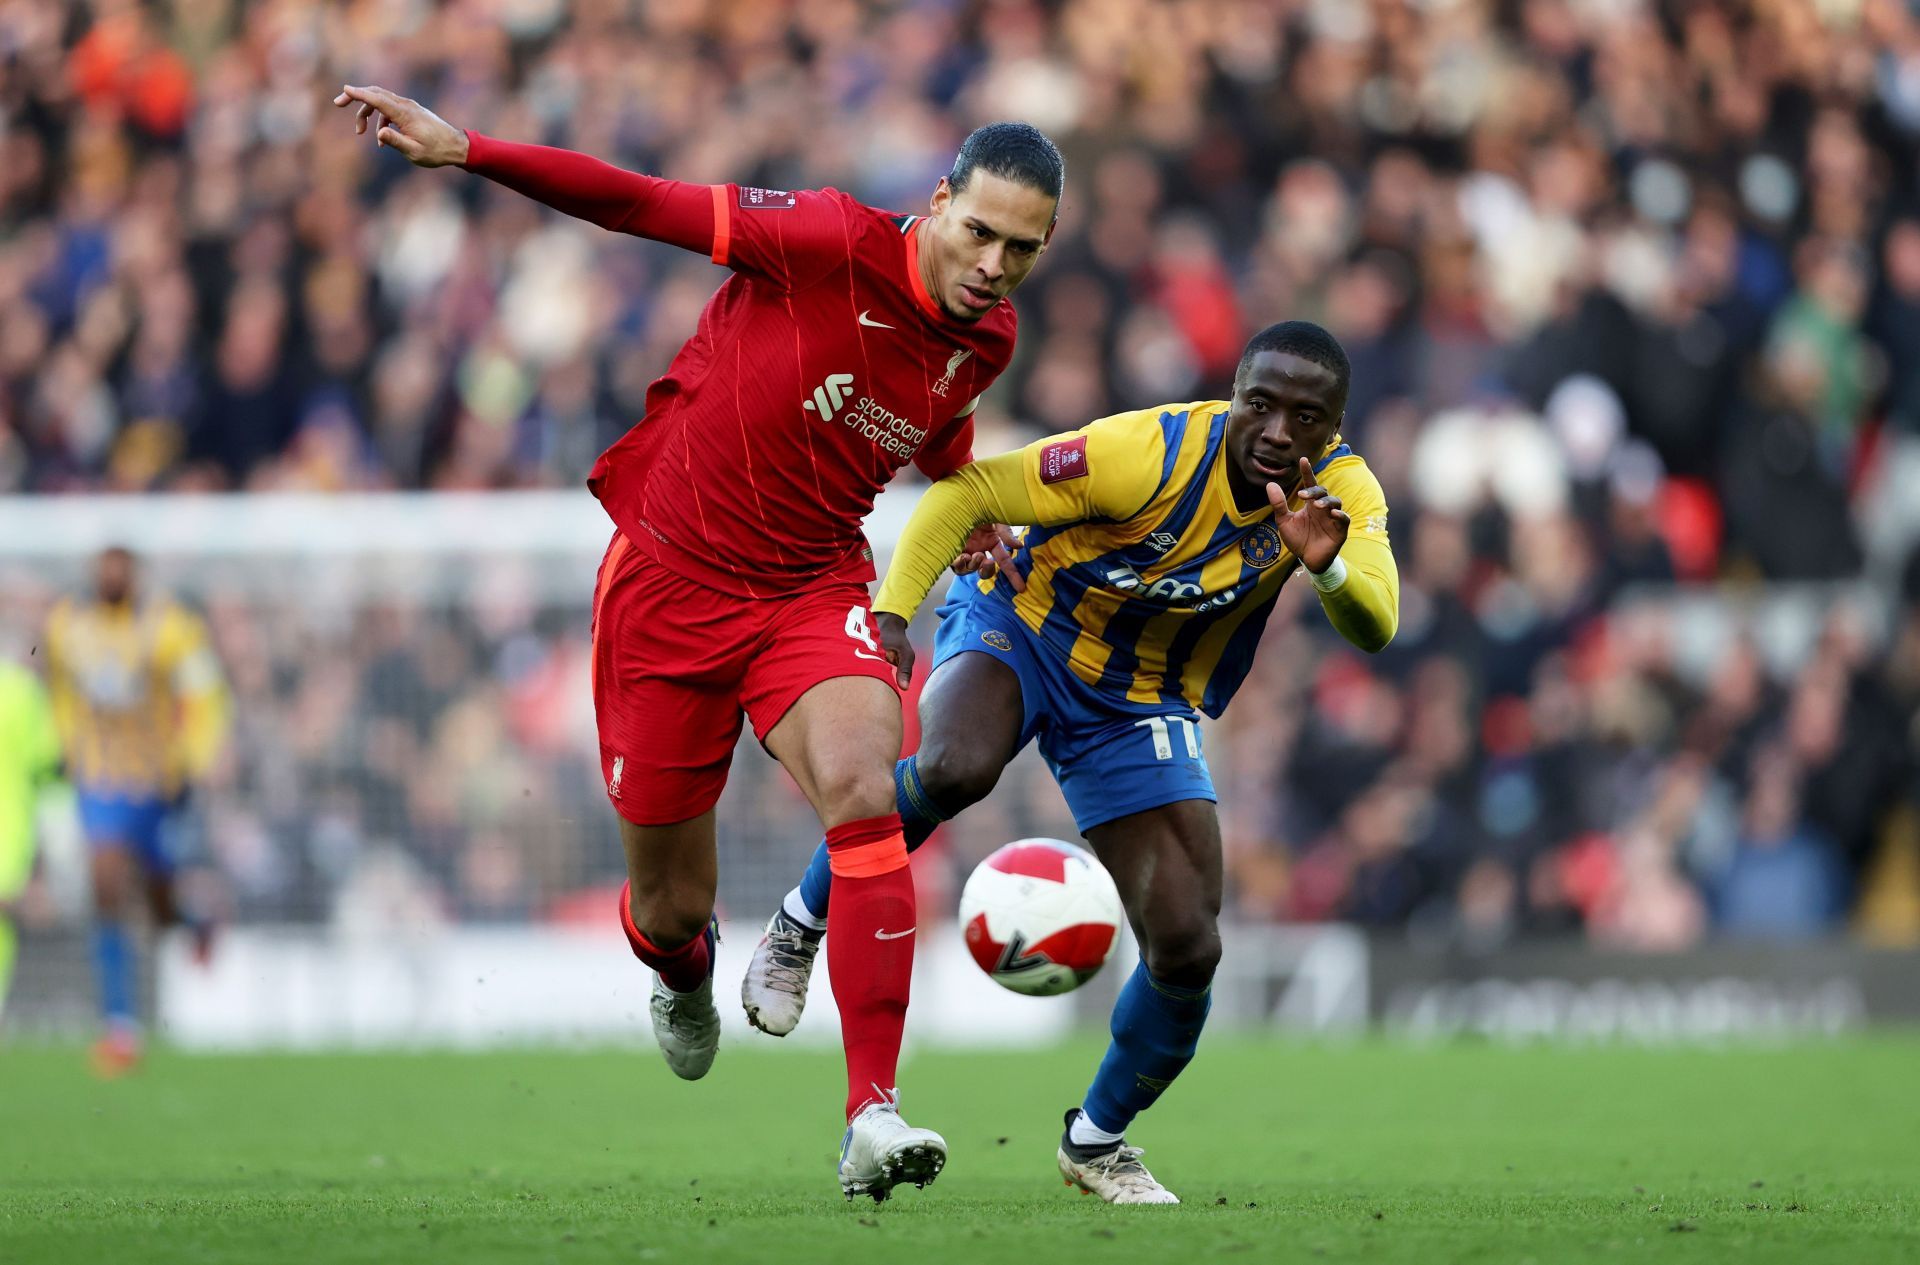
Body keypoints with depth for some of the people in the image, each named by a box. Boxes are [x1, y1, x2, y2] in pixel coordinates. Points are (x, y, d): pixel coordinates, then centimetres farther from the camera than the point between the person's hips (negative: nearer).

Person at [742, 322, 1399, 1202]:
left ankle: (1097, 1141, 20)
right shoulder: (1150, 455, -28)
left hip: (1142, 704, 4)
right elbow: (966, 493, -22)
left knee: (1188, 948, -7)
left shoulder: (1339, 493, -15)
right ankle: (804, 922, -12)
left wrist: (1329, 567, -50)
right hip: (1020, 629, -4)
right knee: (957, 768, -39)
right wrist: (891, 611, -32)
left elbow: (1374, 629, -29)